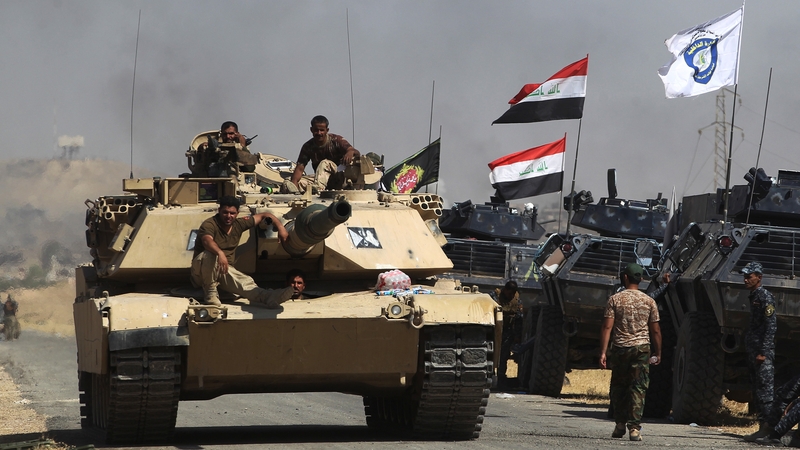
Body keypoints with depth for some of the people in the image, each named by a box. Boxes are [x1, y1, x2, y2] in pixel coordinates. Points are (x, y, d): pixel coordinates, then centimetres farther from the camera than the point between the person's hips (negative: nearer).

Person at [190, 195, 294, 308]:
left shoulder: (239, 224, 5)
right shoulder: (210, 224, -16)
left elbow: (264, 216, 16)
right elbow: (207, 240, -40)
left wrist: (280, 228, 0)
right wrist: (220, 253, -60)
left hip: (226, 270, 4)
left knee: (244, 281, -28)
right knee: (209, 255, -40)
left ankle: (268, 297, -55)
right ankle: (210, 292, -25)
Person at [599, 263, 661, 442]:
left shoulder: (615, 299, -2)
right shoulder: (649, 301, 2)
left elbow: (607, 327, -8)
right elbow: (655, 330, 4)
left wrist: (603, 352, -8)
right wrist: (657, 353, 14)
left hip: (620, 348, 0)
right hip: (642, 348, 0)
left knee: (618, 387, 14)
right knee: (638, 388, -1)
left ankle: (620, 424, 18)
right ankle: (634, 427, -9)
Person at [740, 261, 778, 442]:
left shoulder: (765, 297, -10)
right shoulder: (753, 297, 19)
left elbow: (771, 326, -16)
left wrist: (763, 352, -21)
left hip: (763, 354, -10)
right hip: (753, 351, 10)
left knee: (765, 391, -12)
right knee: (758, 392, 9)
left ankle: (767, 427, -15)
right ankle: (764, 427, 10)